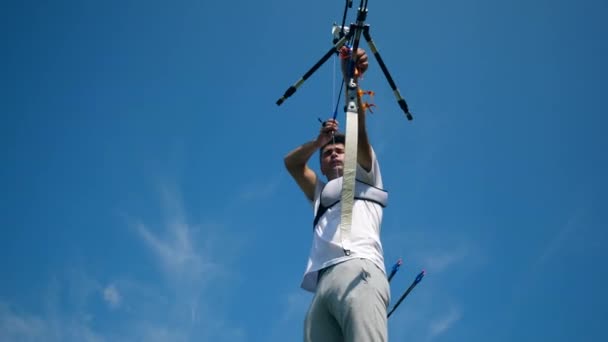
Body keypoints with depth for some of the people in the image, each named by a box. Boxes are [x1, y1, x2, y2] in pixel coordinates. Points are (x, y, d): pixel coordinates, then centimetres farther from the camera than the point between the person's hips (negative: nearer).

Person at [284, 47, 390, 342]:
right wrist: (320, 140, 25)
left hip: (357, 271, -5)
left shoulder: (364, 177, 28)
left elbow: (359, 129, 14)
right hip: (323, 284, 5)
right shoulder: (320, 194, 42)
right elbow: (291, 162, 39)